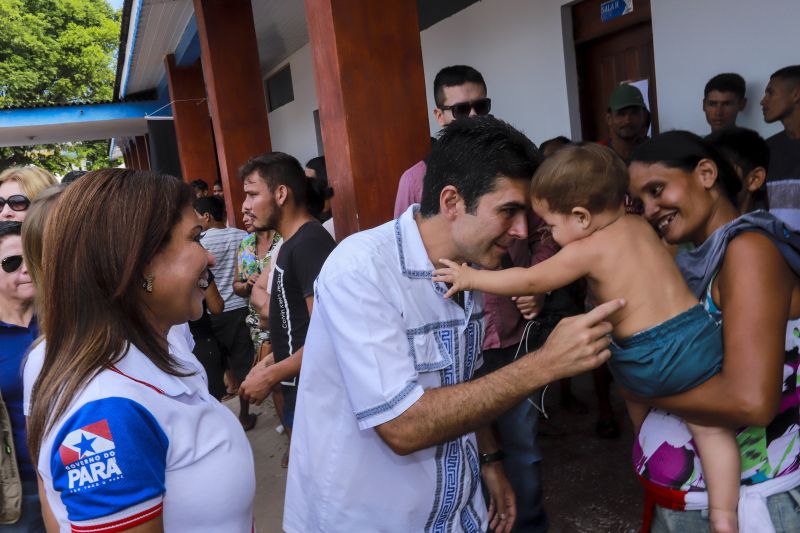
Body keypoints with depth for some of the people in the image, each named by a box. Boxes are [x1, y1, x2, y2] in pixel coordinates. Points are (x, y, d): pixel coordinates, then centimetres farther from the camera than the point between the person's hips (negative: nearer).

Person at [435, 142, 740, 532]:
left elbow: (530, 282, -7)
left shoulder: (586, 250, -10)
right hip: (697, 333, 4)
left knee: (638, 399, 29)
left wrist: (471, 277, 1)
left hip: (648, 358, -4)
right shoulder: (640, 225, 10)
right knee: (711, 428, 15)